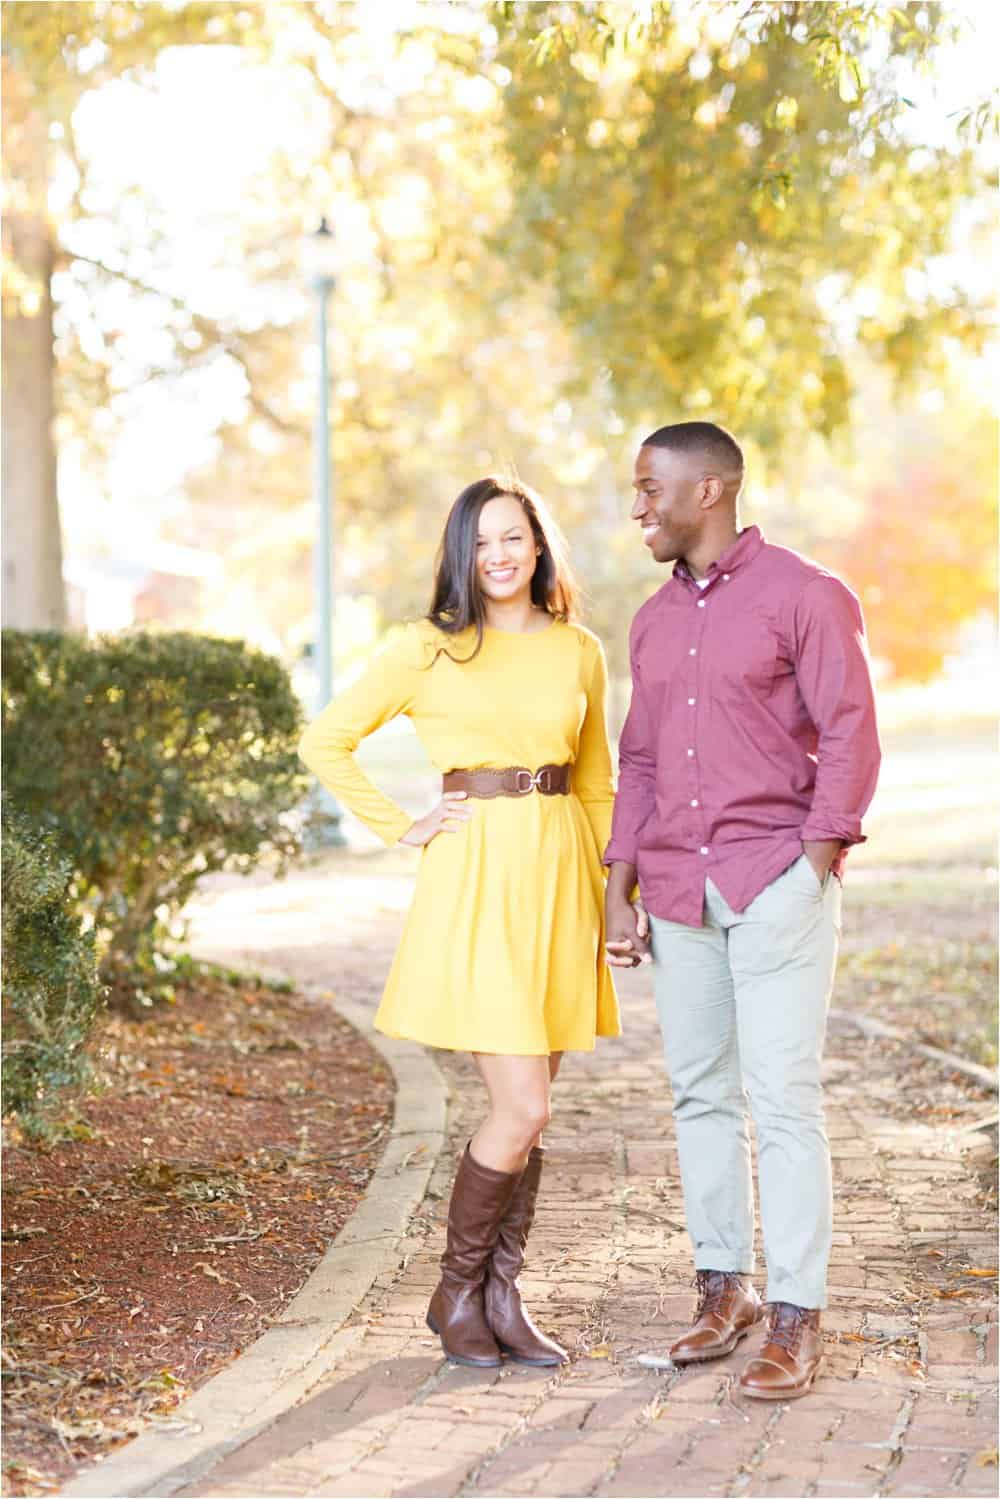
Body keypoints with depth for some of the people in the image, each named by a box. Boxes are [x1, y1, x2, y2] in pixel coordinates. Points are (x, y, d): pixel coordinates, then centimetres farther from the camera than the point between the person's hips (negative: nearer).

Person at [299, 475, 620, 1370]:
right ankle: (457, 1295, 9)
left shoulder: (580, 652, 9)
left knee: (527, 1110, 8)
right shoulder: (429, 649, -3)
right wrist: (402, 830, -1)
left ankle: (504, 1297, 19)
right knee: (522, 1108, -9)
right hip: (478, 882, -4)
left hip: (560, 879, 4)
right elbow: (327, 743, 2)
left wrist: (611, 890, 11)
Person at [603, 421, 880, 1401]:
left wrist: (814, 863, -12)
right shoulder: (655, 621, 16)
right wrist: (619, 889, 13)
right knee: (699, 1093, 9)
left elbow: (850, 738, -7)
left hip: (776, 879, -6)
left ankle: (796, 1321, -1)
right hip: (678, 891, 6)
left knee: (781, 1099, -7)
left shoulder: (802, 596, -4)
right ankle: (723, 1291, 19)